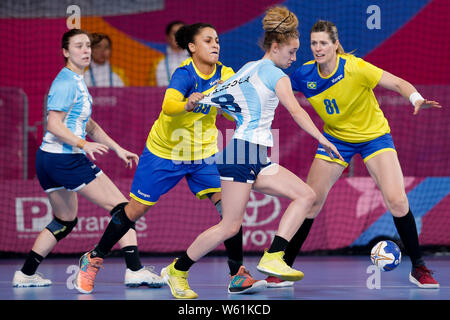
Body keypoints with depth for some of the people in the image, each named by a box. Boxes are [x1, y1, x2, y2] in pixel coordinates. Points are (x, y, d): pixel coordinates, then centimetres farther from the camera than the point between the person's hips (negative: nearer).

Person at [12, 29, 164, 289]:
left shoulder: (77, 81, 17)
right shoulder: (66, 82, -13)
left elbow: (88, 124, 25)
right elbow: (54, 125, -21)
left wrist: (117, 148, 23)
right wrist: (84, 145, -31)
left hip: (49, 160, 10)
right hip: (67, 159, -10)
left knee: (65, 221, 21)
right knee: (121, 207, -8)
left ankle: (26, 274, 21)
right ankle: (135, 270, -13)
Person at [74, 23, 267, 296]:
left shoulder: (224, 74, -8)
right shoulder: (185, 74, -23)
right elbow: (168, 106, -40)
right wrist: (188, 104, -61)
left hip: (203, 152, 4)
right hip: (165, 151, -4)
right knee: (136, 209, 4)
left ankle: (238, 275, -11)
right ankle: (94, 258, 24)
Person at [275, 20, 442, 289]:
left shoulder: (355, 68, -25)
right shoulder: (304, 75, -13)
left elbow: (398, 84, -24)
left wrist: (416, 99, -44)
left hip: (374, 136, -3)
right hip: (335, 139, 3)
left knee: (397, 200, -17)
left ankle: (419, 268, -3)